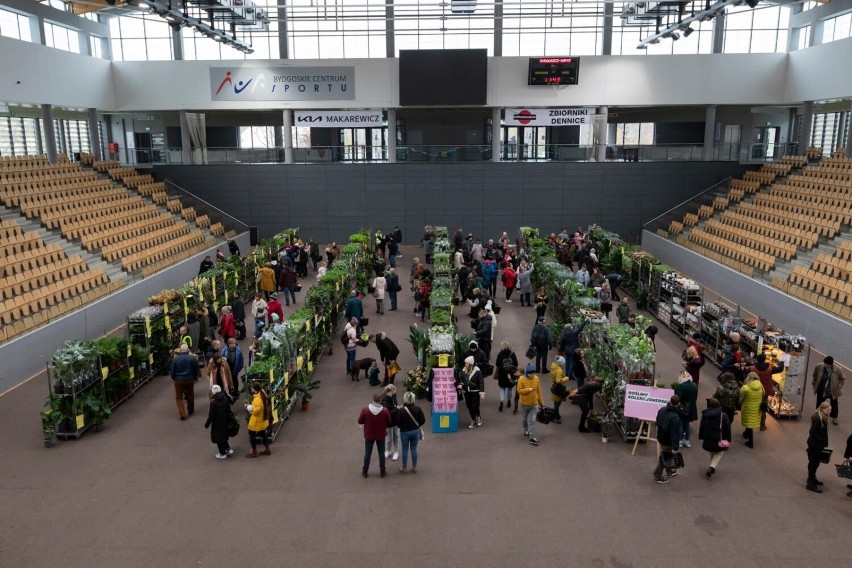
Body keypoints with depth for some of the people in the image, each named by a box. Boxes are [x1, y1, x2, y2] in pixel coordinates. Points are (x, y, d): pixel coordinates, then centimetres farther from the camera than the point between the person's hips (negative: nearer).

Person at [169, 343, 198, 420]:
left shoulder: (175, 358, -11)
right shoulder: (193, 358, -10)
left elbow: (172, 370, -4)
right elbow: (196, 370, -4)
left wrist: (173, 378, 14)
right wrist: (194, 377, 13)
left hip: (178, 380, -1)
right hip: (190, 380, 1)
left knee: (179, 397, 9)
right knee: (190, 396, 19)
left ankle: (182, 414, 1)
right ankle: (190, 411, 34)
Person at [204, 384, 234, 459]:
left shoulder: (213, 402, -23)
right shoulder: (225, 399, -5)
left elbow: (211, 415, -18)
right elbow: (229, 411, 5)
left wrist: (207, 424, -5)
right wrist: (232, 419, 18)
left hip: (217, 424, -6)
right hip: (225, 422, 6)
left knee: (218, 438, 9)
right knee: (224, 435, 24)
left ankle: (222, 454, 18)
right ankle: (228, 449, 21)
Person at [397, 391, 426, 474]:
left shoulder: (401, 410, -20)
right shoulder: (418, 409, -11)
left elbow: (398, 424, -14)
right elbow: (423, 420, -5)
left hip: (404, 432, -2)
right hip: (415, 431, 3)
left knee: (405, 450, 12)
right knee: (414, 449, 15)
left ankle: (404, 468, 22)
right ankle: (414, 467, 23)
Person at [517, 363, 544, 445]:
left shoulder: (536, 378, -6)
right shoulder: (522, 379, -16)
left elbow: (539, 391, 4)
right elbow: (519, 390, -15)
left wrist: (541, 401, 8)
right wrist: (528, 390, -28)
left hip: (534, 404, 1)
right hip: (524, 403, -1)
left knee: (532, 420, -3)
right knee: (524, 419, 18)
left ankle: (532, 437, 0)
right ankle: (526, 430, 45)